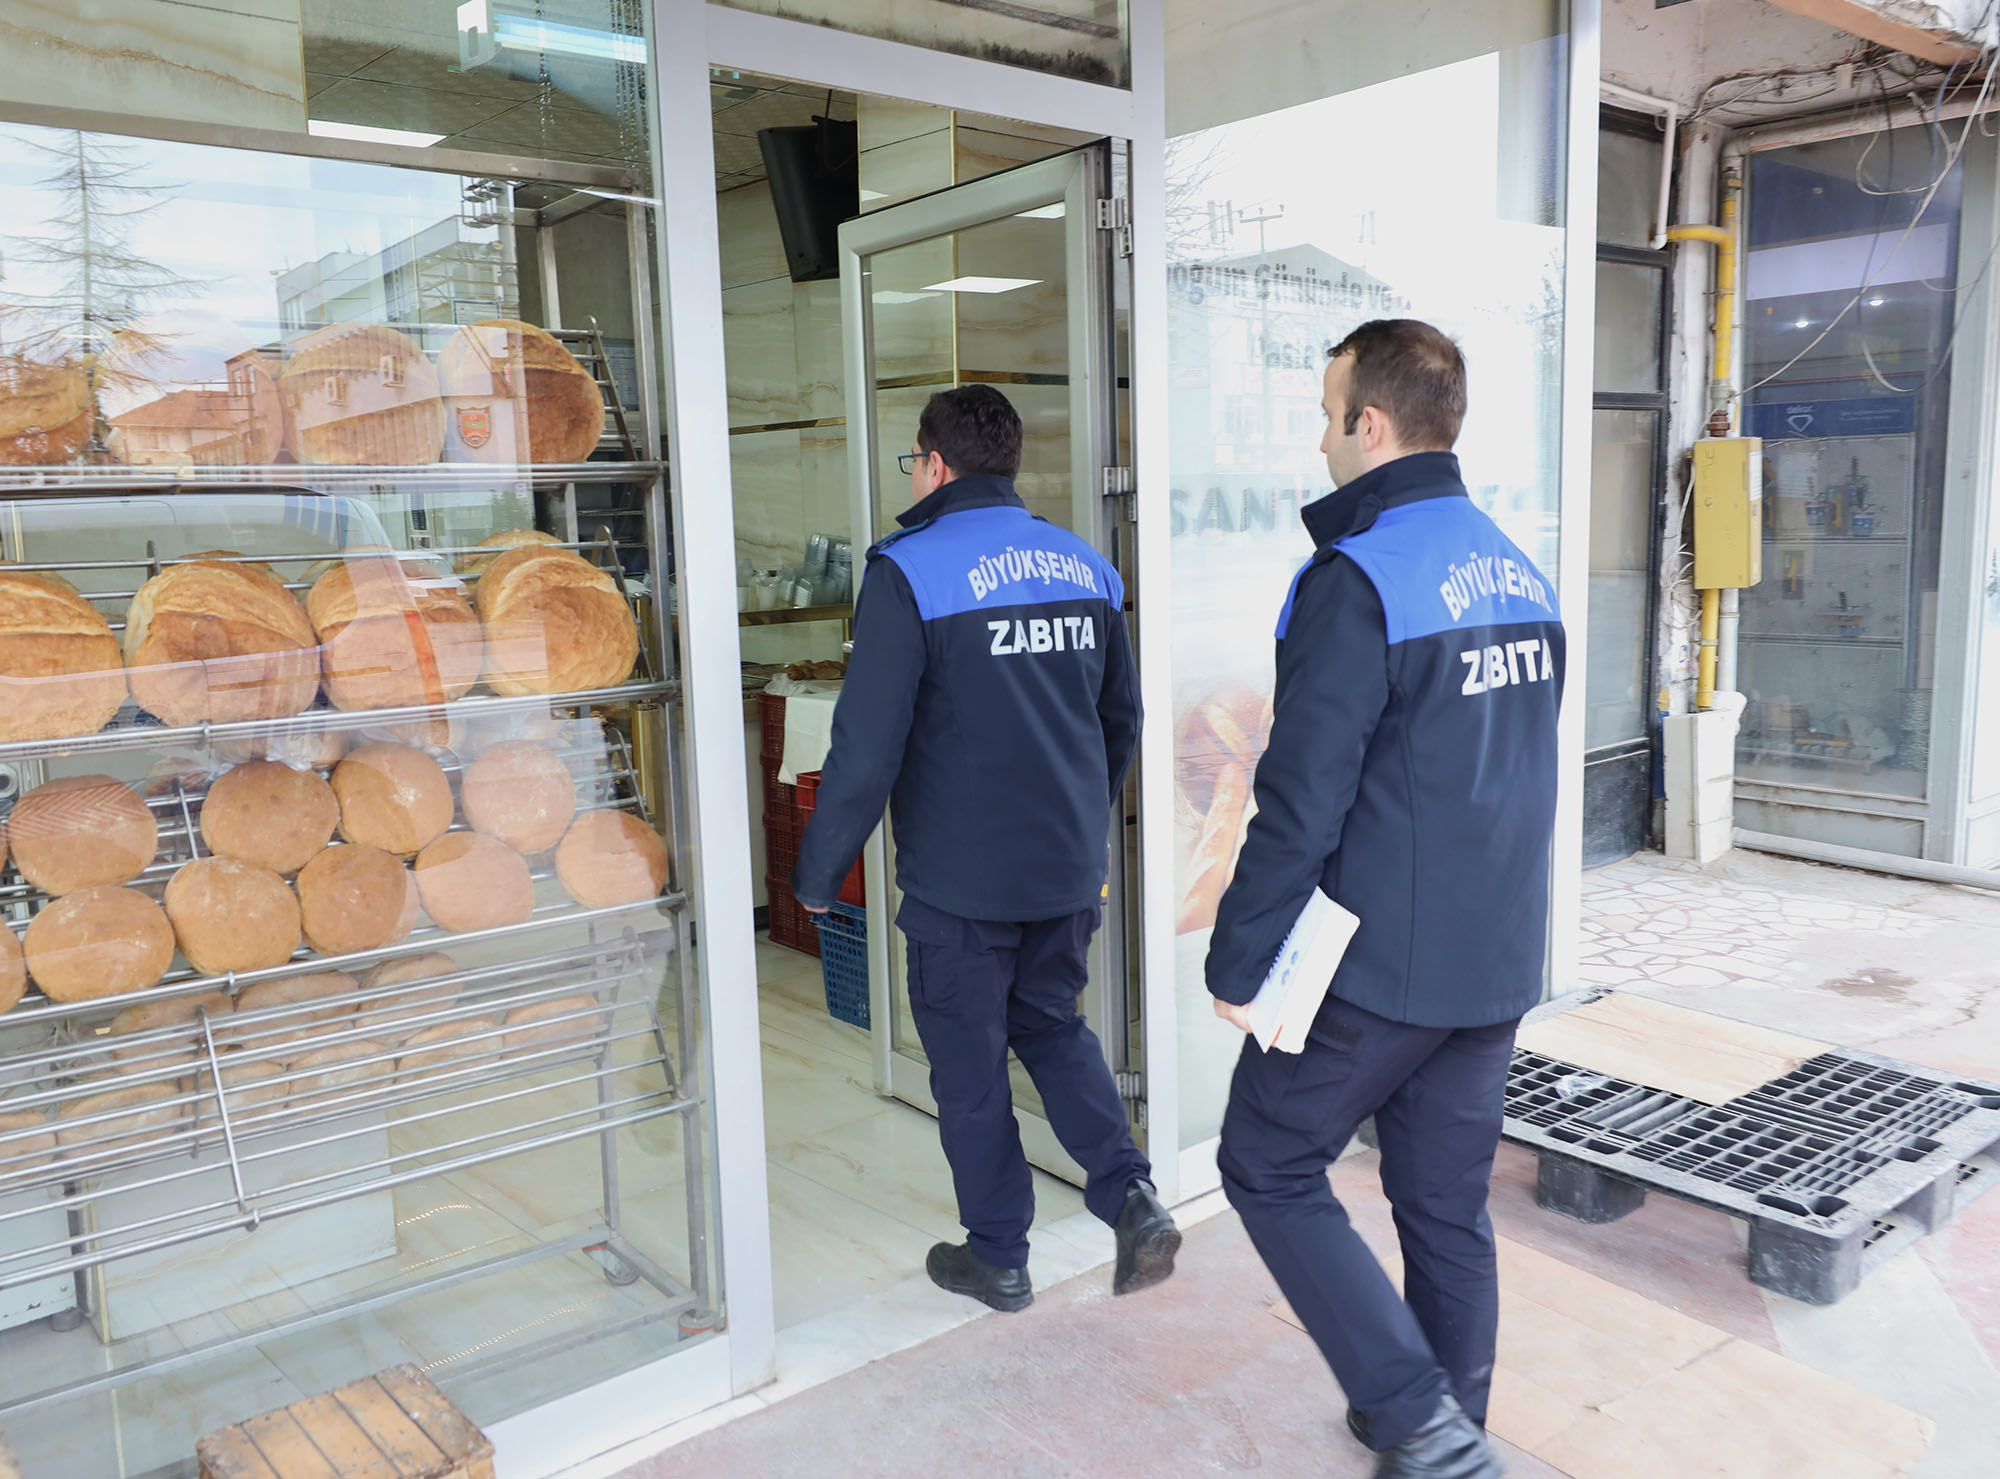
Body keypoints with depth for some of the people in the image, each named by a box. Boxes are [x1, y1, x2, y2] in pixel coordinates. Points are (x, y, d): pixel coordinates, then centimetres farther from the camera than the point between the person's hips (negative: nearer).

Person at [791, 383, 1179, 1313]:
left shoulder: (909, 572, -14)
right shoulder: (1087, 566, 6)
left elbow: (867, 747, -17)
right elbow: (1123, 720, 14)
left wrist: (818, 874, -5)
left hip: (961, 879, -6)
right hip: (1071, 869, 6)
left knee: (969, 1068, 11)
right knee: (1053, 1026, 24)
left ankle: (998, 1258, 26)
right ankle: (1130, 1196, 11)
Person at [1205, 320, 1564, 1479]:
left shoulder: (1357, 580, -18)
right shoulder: (1523, 576, 8)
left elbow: (1301, 805, -20)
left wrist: (1237, 965, -12)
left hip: (1377, 962, -8)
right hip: (1500, 960, 8)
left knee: (1270, 1167, 10)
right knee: (1449, 1201, 18)